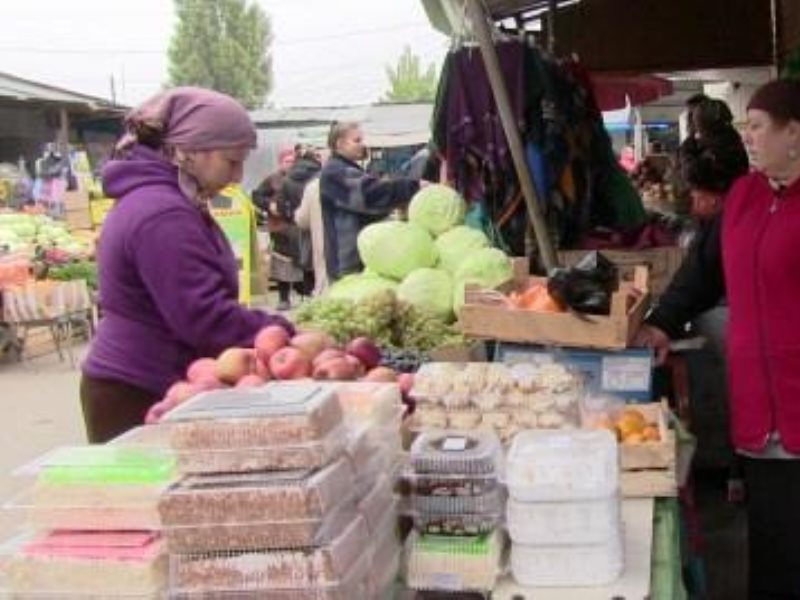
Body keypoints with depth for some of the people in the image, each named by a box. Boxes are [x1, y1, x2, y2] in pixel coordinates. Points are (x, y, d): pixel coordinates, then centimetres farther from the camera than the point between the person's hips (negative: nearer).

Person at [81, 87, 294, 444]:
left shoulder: (156, 200, 12)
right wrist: (284, 336, -19)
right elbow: (205, 319, -27)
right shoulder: (161, 215, -22)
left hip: (151, 390, 10)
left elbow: (194, 306, 17)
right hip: (137, 398, -10)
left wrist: (278, 331, 10)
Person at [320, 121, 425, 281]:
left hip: (358, 256, 10)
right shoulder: (335, 173, -12)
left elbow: (366, 210, 20)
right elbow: (370, 192, -26)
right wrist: (414, 186, -29)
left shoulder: (346, 172, 21)